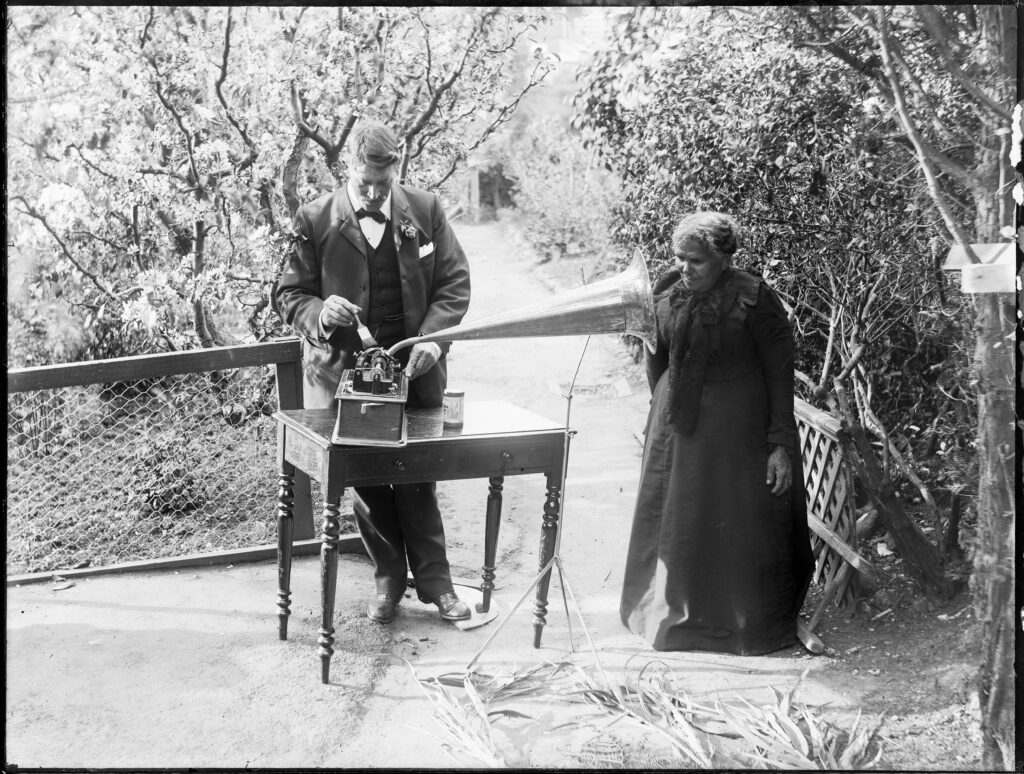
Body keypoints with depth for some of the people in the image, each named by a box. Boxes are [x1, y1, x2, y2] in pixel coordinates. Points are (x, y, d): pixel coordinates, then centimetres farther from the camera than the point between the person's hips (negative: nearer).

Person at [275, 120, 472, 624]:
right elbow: (290, 295, 0)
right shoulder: (315, 220, -4)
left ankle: (434, 581, 16)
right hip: (344, 370, 0)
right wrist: (319, 314, -22)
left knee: (418, 480, 5)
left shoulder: (426, 212, 0)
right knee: (366, 483, 7)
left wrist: (432, 338, -13)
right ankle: (388, 579, 22)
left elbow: (453, 284, 3)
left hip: (414, 371, 0)